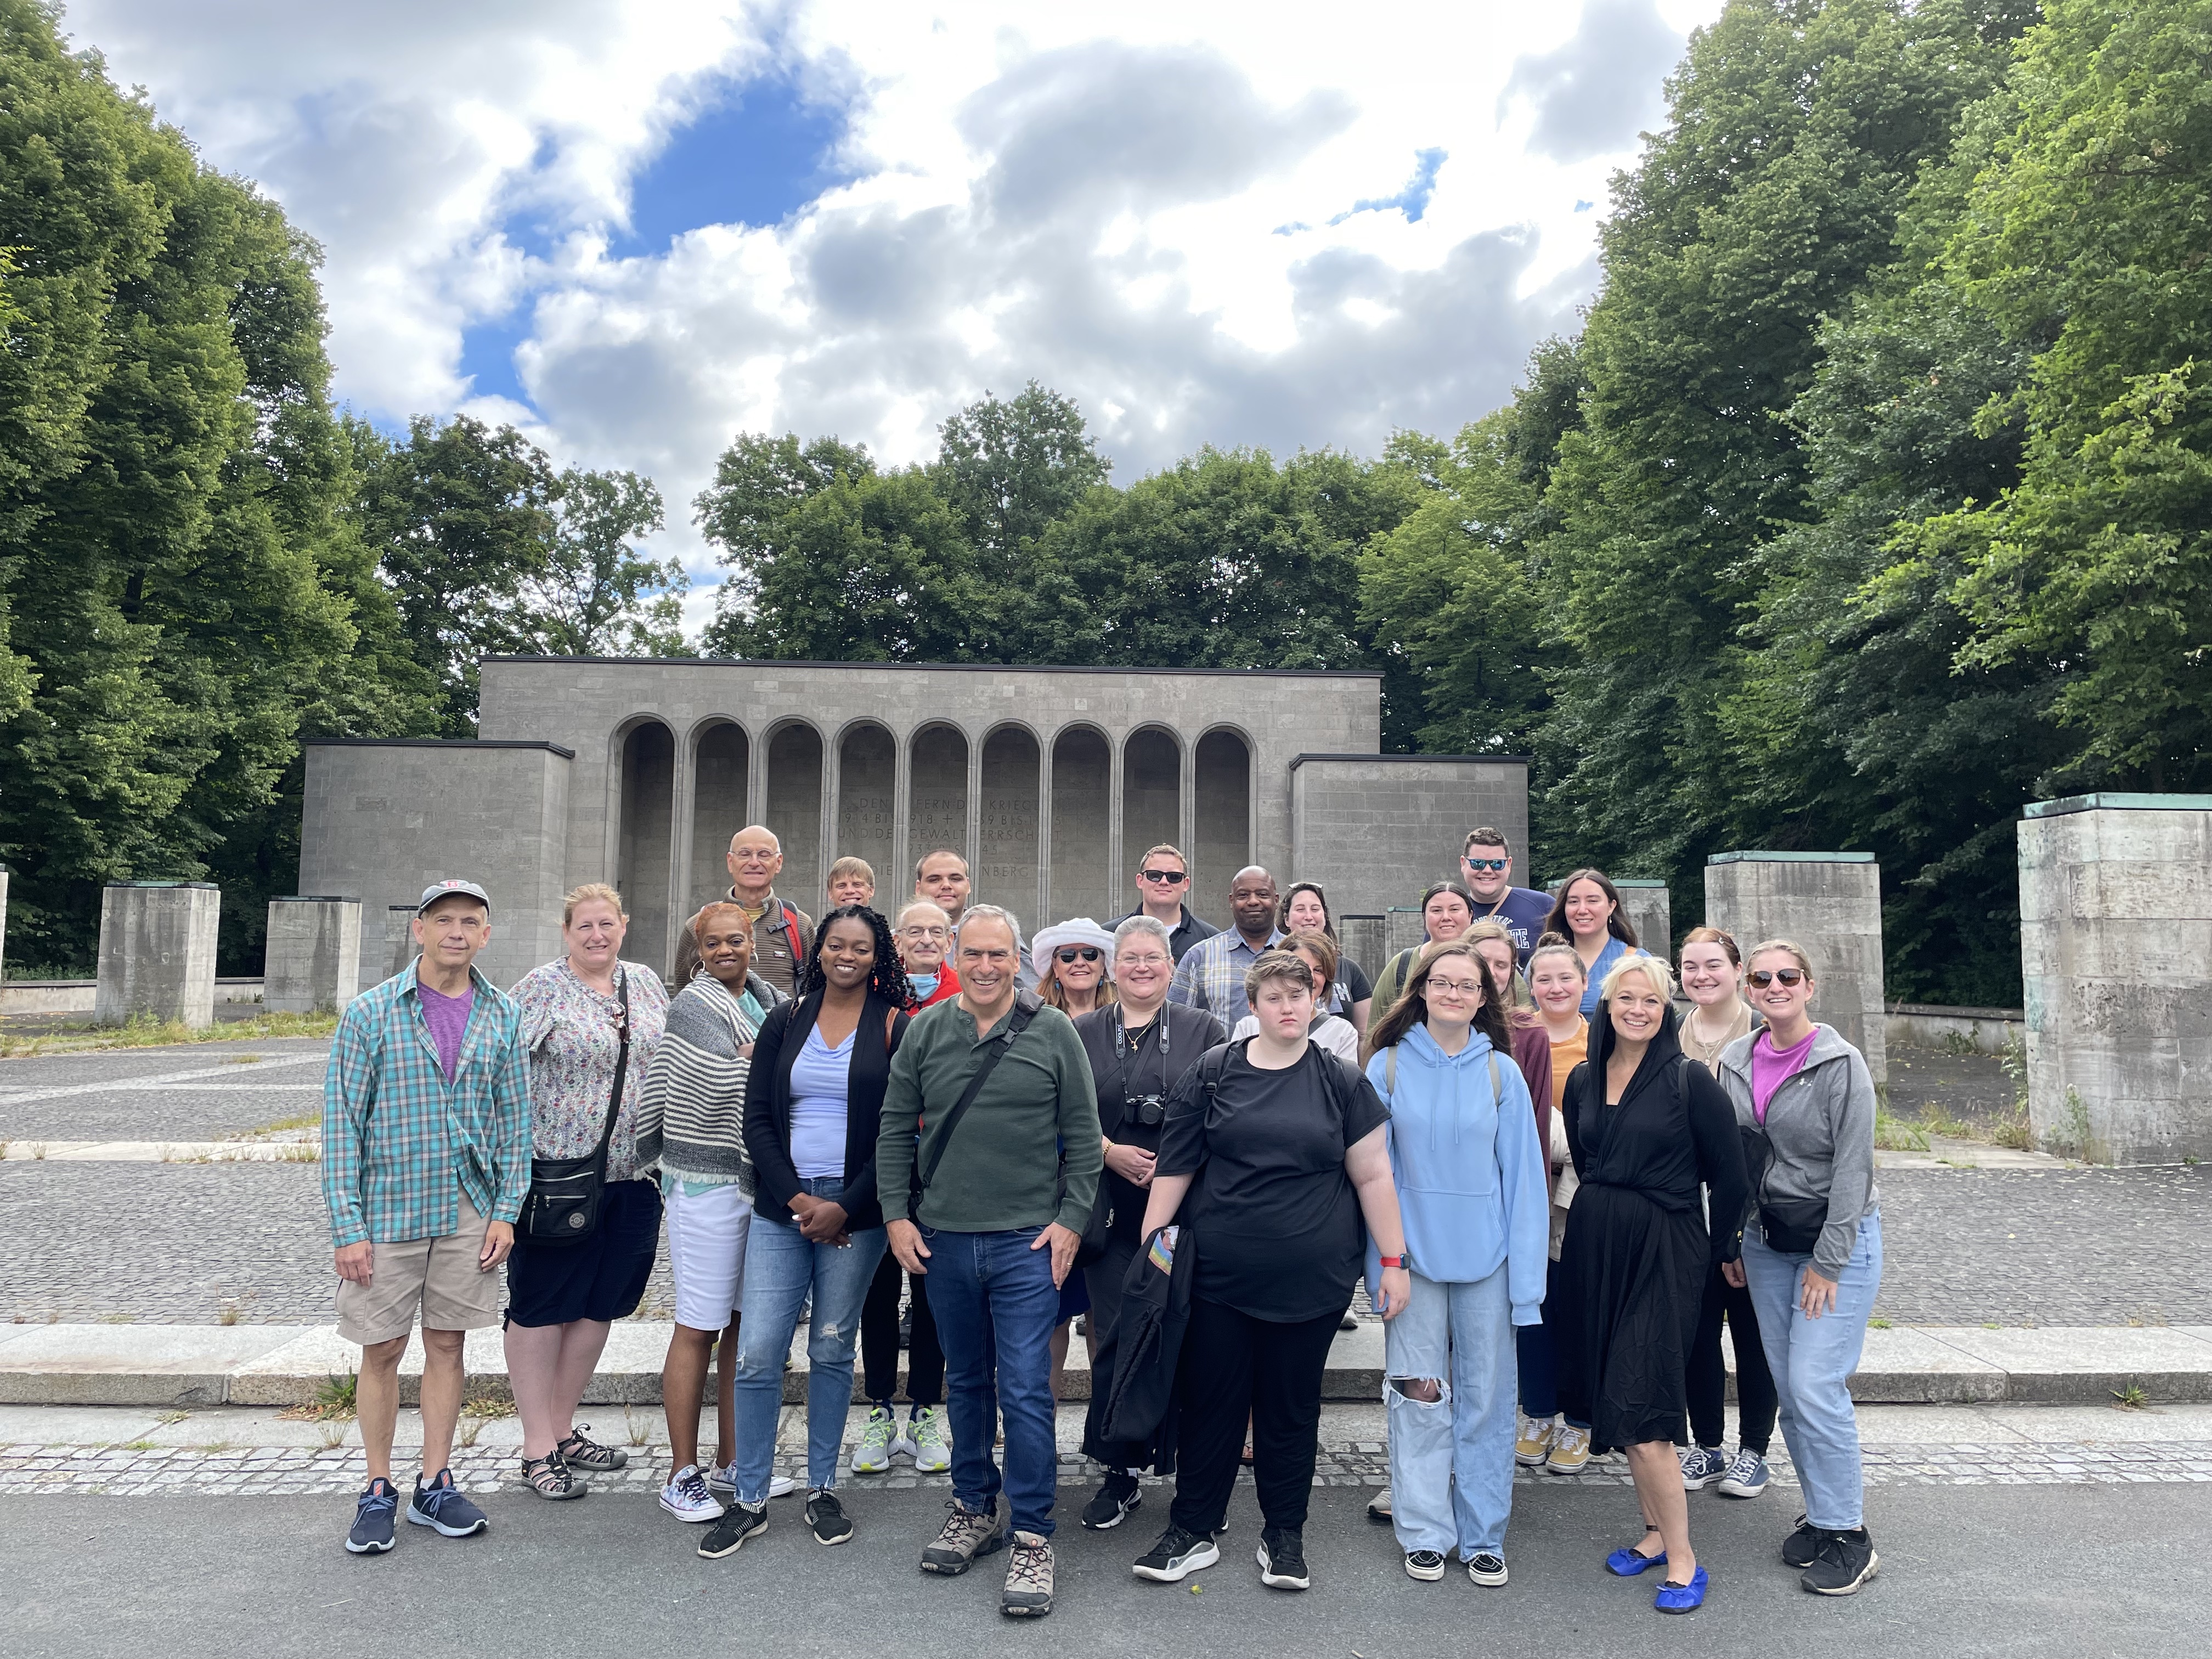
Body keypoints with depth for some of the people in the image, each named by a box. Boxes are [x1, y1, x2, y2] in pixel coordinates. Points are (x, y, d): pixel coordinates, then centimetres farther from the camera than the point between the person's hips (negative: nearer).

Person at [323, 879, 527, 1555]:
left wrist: (506, 1211, 0)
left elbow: (515, 1119, 6)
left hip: (469, 1211, 2)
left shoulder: (501, 1016, 2)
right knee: (382, 1350, 7)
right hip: (389, 1208, -2)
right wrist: (347, 1226, -11)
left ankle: (434, 1487, 23)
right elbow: (341, 1123, -6)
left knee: (447, 1344, 10)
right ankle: (378, 1492, 22)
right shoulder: (370, 1012, -6)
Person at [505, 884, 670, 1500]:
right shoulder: (540, 988, -7)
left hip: (632, 1175, 6)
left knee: (599, 1304, 14)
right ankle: (538, 1449, 15)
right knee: (542, 1307, 5)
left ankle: (563, 1428, 29)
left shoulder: (647, 984, 10)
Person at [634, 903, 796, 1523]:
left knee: (747, 1323, 12)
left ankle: (731, 1464, 24)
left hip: (761, 1181, 7)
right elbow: (727, 1081, -17)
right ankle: (683, 1476, 10)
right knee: (699, 1327, -1)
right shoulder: (693, 1003, -6)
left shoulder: (768, 999, 13)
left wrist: (754, 1057, 2)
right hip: (707, 1184, -6)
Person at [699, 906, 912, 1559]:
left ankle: (822, 1490, 24)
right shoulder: (785, 1021, 7)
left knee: (832, 1352, 8)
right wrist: (797, 1199, -8)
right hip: (781, 1208, 2)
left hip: (855, 1215, -2)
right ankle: (749, 1501, 14)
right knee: (757, 1354, -1)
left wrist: (845, 1207, -11)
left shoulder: (895, 1029, 0)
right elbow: (758, 1118, 4)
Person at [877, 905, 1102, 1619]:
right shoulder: (925, 1032, 2)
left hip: (1027, 1240, -3)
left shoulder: (1053, 1033, -4)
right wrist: (897, 1214, 1)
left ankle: (1032, 1537, 9)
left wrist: (1071, 1219, -7)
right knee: (966, 1381, 17)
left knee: (1025, 1389, -3)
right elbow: (895, 1130, 7)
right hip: (943, 1239, 3)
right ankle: (975, 1510, 33)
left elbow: (1083, 1135, -1)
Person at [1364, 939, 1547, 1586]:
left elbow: (1522, 1176, 0)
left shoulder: (1501, 1073, 0)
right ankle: (1425, 1533, 21)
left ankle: (1483, 1536, 23)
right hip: (1415, 1256, 0)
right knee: (1420, 1400, 7)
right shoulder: (1389, 1067, -1)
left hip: (1486, 1259, 1)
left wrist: (1526, 1278, -4)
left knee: (1487, 1400, 9)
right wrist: (1381, 1259, -3)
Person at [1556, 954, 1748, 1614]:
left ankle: (1682, 1560, 4)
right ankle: (1657, 1530, 26)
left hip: (1665, 1250, -6)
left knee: (1637, 1406, -9)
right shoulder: (1584, 1079, 6)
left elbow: (1729, 1173, -4)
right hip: (1593, 1245, 6)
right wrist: (1605, 1215, 18)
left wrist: (1723, 1248, 3)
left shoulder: (1689, 1080, -10)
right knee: (1613, 1397, 11)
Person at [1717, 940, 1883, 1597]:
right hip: (1766, 1240, 5)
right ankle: (1819, 1512, 23)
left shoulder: (1841, 1063, -13)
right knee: (1787, 1385, 8)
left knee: (1816, 1385, -9)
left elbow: (1852, 1167, -14)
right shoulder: (1735, 1062, 3)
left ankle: (1849, 1535, 5)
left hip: (1839, 1240, -5)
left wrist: (1828, 1261, -14)